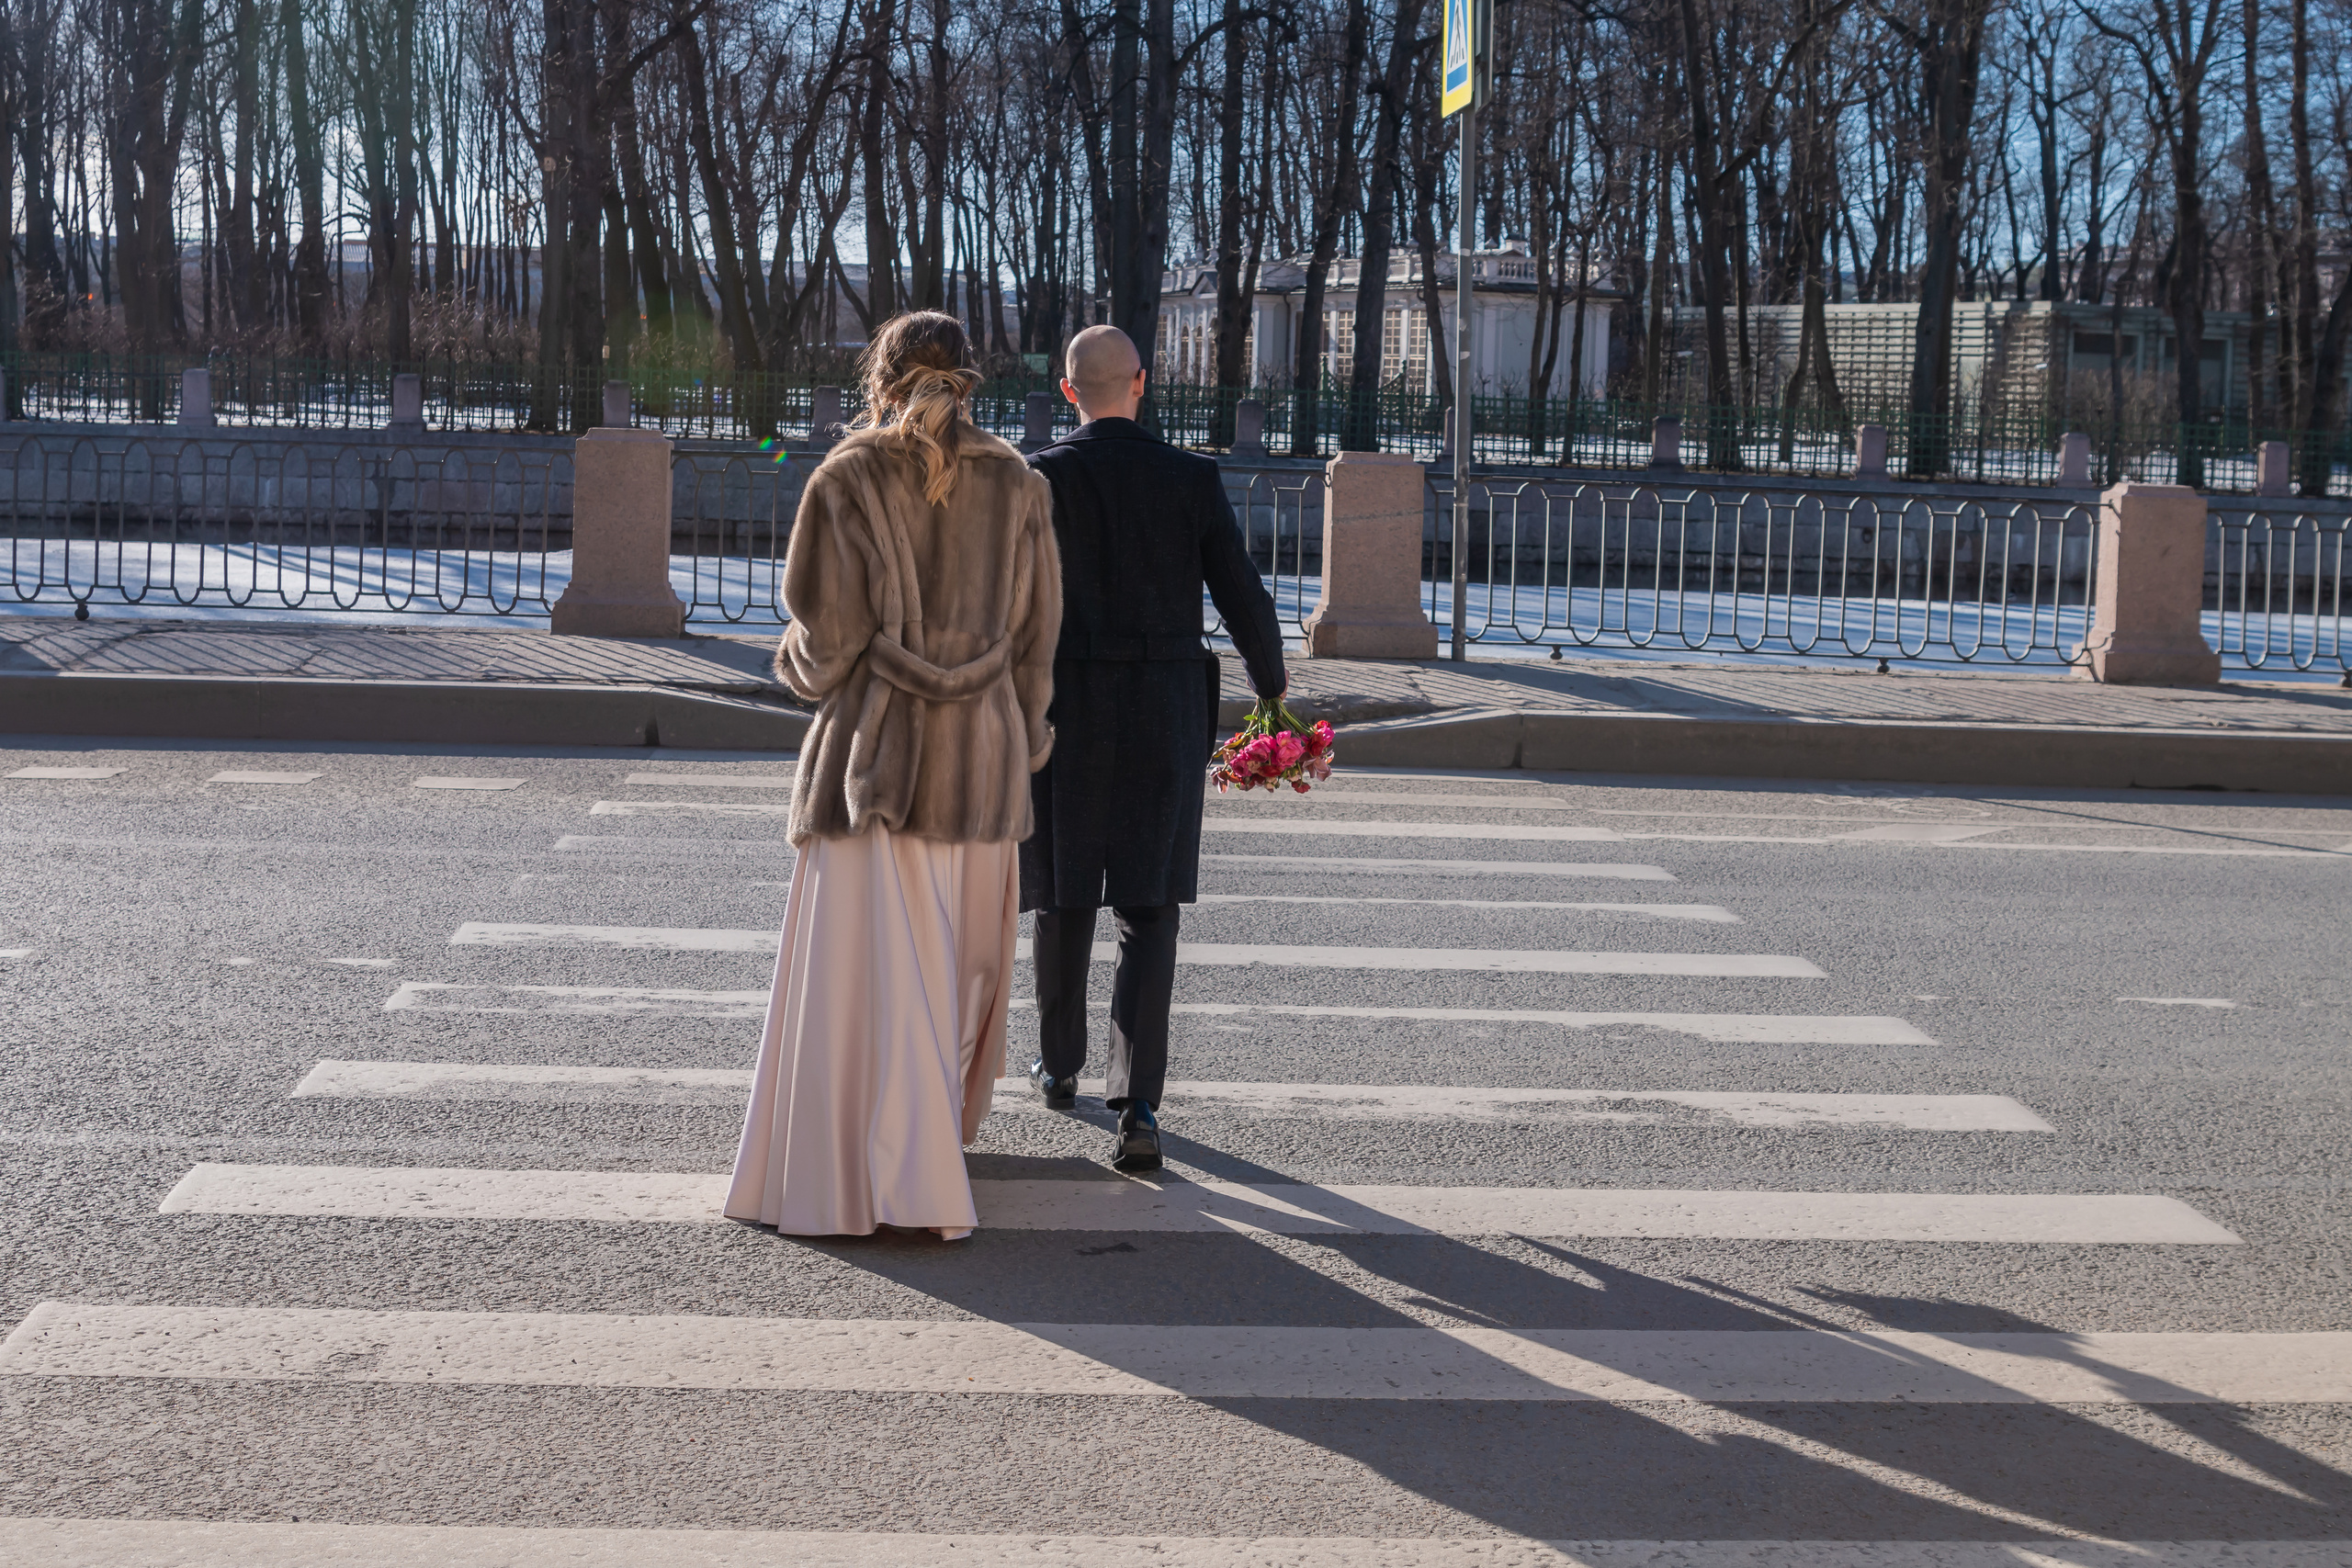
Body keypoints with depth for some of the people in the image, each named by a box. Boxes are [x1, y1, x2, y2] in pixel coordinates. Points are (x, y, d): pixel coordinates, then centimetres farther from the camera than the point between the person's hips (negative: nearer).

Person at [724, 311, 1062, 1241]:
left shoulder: (847, 480, -6)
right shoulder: (1014, 485, 3)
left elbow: (826, 633, -10)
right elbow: (1035, 637, 4)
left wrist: (801, 667, 13)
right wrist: (1019, 754, 14)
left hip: (875, 747, -4)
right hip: (982, 749, 4)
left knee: (873, 964, -1)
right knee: (957, 951, 20)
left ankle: (908, 1184, -7)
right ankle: (939, 1121, 36)